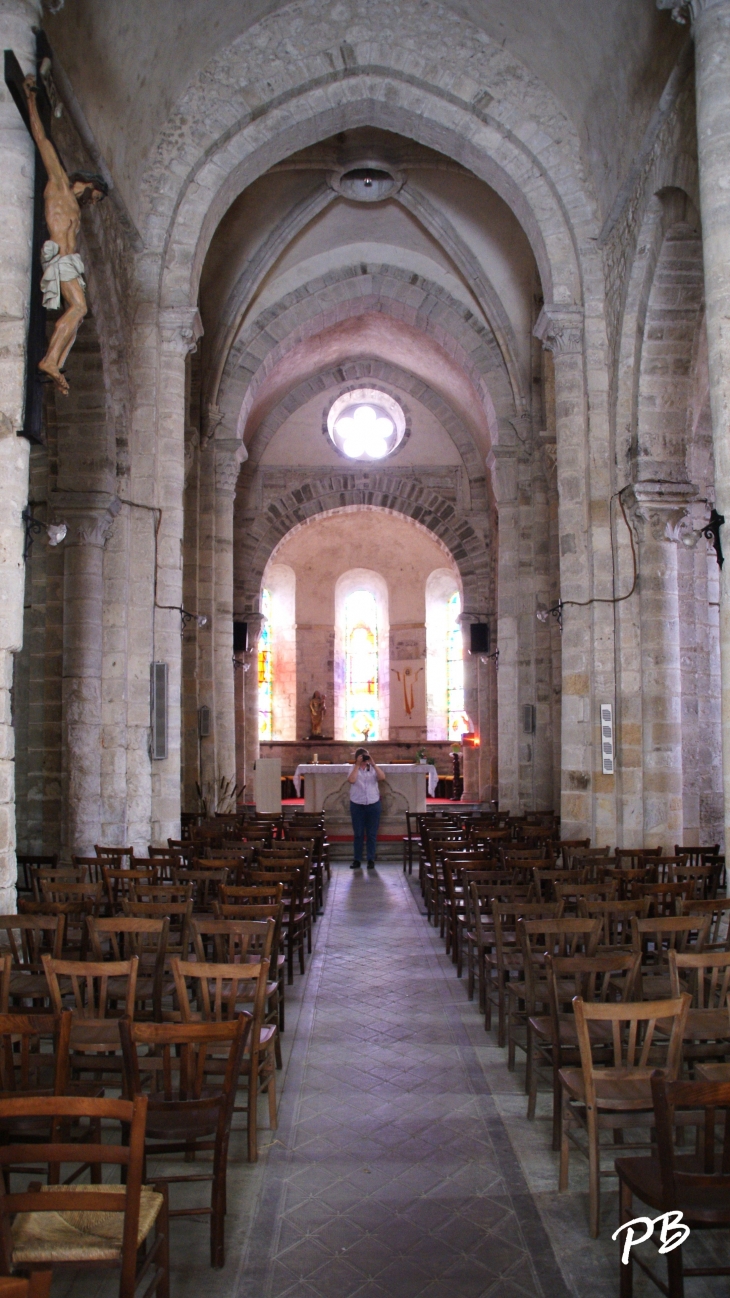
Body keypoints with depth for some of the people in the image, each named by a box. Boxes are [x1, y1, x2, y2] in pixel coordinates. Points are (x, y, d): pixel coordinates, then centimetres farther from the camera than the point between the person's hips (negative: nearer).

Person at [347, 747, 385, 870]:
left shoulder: (373, 768, 5)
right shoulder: (354, 769, 2)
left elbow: (382, 777, -12)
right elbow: (352, 780, -17)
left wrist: (373, 764, -14)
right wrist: (358, 765, -15)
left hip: (373, 804, 1)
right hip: (357, 805, -1)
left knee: (372, 833, 4)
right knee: (358, 833, 4)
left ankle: (371, 860, 11)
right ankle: (357, 860, 10)